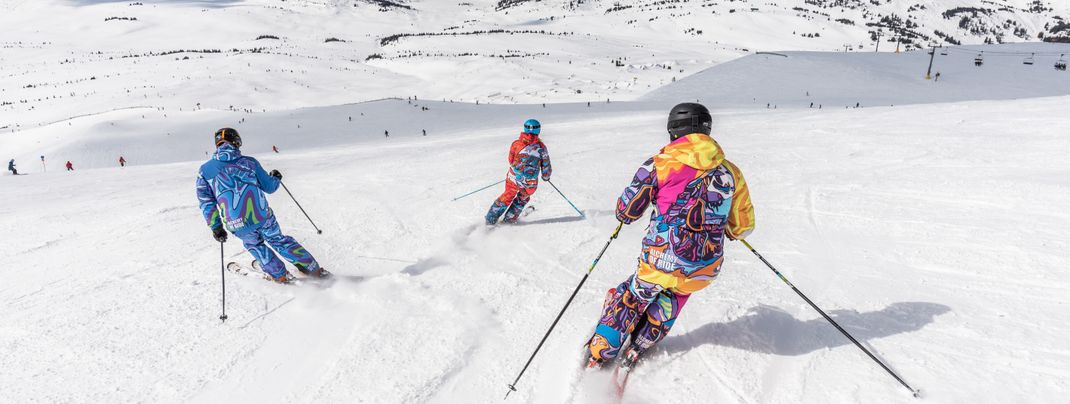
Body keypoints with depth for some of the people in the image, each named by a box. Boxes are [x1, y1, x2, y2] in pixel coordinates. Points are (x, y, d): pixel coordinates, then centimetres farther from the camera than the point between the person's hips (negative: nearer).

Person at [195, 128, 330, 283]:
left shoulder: (205, 171, 4)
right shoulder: (248, 162, 2)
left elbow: (206, 203, 2)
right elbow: (269, 187, 9)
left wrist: (215, 227, 9)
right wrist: (276, 178, 30)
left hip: (238, 225, 0)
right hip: (262, 216, 0)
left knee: (254, 244, 30)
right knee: (279, 240, 22)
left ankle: (280, 275, 32)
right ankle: (314, 270, 24)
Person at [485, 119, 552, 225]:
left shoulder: (516, 143, -1)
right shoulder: (541, 147, -2)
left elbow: (511, 161, 11)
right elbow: (546, 168, 2)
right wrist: (546, 177, 23)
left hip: (513, 179, 1)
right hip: (530, 184, -1)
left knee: (508, 196, 25)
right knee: (523, 198, 29)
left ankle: (491, 219, 27)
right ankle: (509, 218, 32)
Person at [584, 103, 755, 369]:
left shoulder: (659, 165, -7)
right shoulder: (730, 172, 3)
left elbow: (626, 211, -2)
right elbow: (742, 228, 9)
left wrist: (624, 214, 22)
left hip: (660, 262, -3)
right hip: (705, 270, 3)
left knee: (631, 299, 23)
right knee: (673, 296, 33)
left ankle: (599, 354, 30)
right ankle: (637, 349, 35)